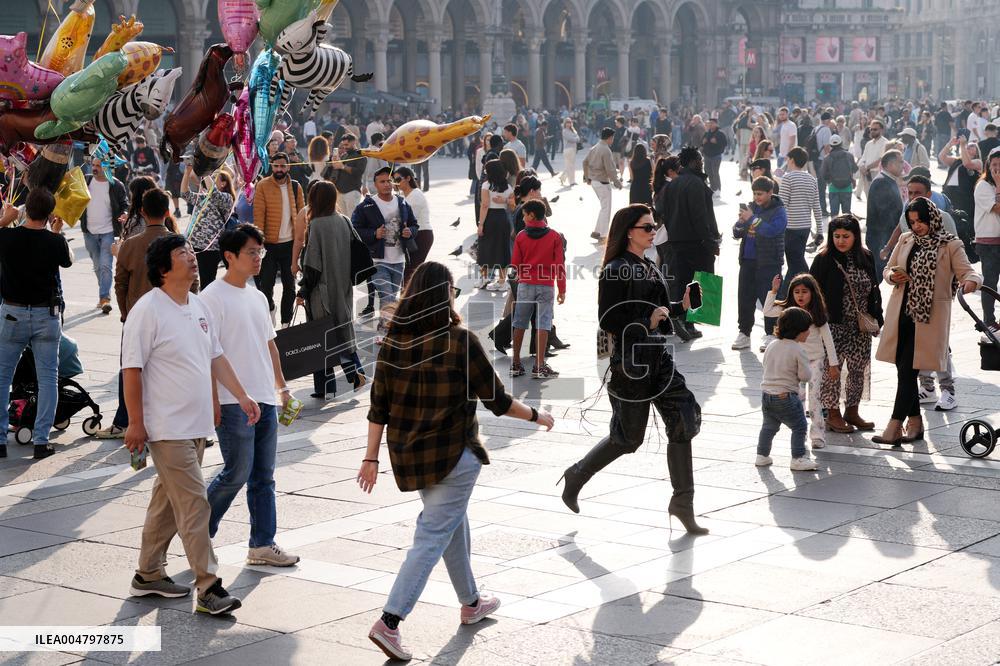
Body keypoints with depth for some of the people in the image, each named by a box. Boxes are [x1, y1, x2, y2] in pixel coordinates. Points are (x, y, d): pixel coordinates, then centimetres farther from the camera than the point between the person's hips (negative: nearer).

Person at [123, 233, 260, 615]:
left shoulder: (199, 307, 12)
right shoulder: (148, 311, -14)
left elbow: (216, 358, 21)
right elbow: (132, 369, -14)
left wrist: (241, 396, 16)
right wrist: (135, 423, -16)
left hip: (197, 425, 8)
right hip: (168, 429, -8)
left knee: (168, 501, 16)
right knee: (193, 504, -10)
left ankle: (149, 575, 26)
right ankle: (208, 587, -7)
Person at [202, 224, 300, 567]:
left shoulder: (257, 297, 15)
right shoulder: (213, 297, -10)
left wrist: (282, 386, 21)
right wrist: (213, 401, -18)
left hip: (264, 400, 8)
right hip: (233, 402, -8)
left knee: (263, 475, 9)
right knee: (237, 473, -5)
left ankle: (263, 544, 15)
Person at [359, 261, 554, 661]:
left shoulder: (393, 342, -2)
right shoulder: (461, 342, -16)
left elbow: (378, 407, 0)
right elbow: (497, 400, -9)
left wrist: (371, 458, 7)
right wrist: (537, 417, 7)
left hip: (407, 453, 6)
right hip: (452, 454, -6)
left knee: (454, 522, 24)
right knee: (433, 536, -3)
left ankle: (470, 603, 39)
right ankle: (389, 622, -12)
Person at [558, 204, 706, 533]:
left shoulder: (650, 268, 14)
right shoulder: (616, 271, -13)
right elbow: (607, 321, -18)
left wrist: (680, 307, 5)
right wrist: (646, 323, -20)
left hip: (658, 357, 8)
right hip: (630, 361, -8)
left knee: (682, 424, -2)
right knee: (628, 437, 2)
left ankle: (683, 503, 5)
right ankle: (576, 476, 26)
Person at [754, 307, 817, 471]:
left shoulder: (771, 346, 4)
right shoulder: (797, 350, -16)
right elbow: (805, 375, -15)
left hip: (766, 394, 7)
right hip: (785, 397, -7)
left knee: (769, 426, 21)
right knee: (799, 427, 5)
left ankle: (762, 455, 26)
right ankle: (798, 458, 5)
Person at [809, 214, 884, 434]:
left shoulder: (866, 258, 6)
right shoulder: (824, 259, -9)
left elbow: (874, 290, 13)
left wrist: (876, 319, 10)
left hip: (860, 327, 5)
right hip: (834, 326, -5)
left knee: (859, 368, 9)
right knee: (832, 369, 0)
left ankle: (852, 411, 23)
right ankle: (833, 414, 11)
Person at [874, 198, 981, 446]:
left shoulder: (950, 245, -2)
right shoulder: (905, 241, 13)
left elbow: (967, 271, -8)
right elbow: (888, 269, 20)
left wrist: (971, 281, -32)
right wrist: (893, 276, -4)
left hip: (929, 317, -5)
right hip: (901, 313, 5)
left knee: (907, 370, -10)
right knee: (905, 370, 9)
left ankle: (895, 427, -10)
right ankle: (915, 423, 22)